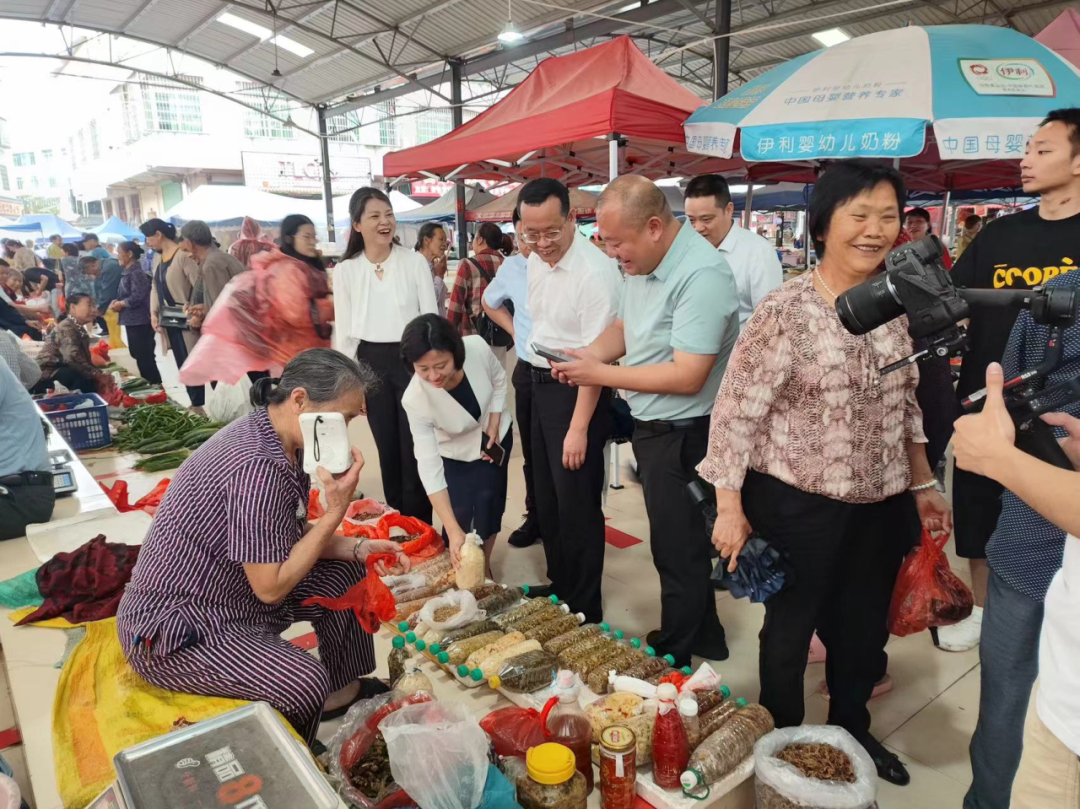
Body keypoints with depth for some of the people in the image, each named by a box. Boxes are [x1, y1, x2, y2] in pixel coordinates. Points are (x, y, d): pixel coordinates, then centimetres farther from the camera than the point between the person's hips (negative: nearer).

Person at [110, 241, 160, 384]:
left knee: (144, 357, -7)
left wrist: (120, 304, -9)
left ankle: (155, 385, -1)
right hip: (133, 321, 10)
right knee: (138, 356, 14)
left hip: (140, 321, -10)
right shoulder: (128, 272, 16)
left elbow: (137, 297, -22)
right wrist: (117, 301, 2)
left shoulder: (137, 273, -14)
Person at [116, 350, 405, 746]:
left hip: (231, 592, 10)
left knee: (346, 572, 11)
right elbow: (271, 587, -24)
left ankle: (340, 690, 29)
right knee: (306, 682, -28)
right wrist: (336, 510, -24)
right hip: (174, 628, -10)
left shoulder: (275, 438, -2)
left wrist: (358, 548, -7)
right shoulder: (258, 465, -31)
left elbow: (290, 536, 7)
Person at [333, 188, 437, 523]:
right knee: (387, 448, 13)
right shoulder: (345, 270, 1)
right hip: (371, 362, 2)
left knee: (413, 448, 1)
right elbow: (344, 330, 5)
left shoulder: (415, 261, -4)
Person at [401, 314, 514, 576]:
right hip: (455, 453, -1)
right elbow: (428, 466, -35)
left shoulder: (477, 347, -33)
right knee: (461, 518, -11)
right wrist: (453, 531, -38)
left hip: (495, 437, 2)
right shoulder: (414, 399, -36)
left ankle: (484, 568, 23)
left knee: (488, 507, -1)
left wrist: (493, 427, -15)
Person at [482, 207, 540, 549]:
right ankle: (535, 517, 31)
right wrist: (514, 330, 10)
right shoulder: (511, 267, 3)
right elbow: (490, 302, 22)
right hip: (527, 372, 5)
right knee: (532, 451, 15)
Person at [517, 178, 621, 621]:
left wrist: (579, 427, -21)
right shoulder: (537, 260, 5)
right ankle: (559, 584, 38)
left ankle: (585, 610, 18)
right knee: (548, 497, 19)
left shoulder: (595, 272, -22)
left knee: (576, 506, 1)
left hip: (577, 390, -9)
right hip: (541, 384, 9)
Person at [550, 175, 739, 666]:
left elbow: (687, 377, -28)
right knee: (682, 542, 21)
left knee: (678, 550, 8)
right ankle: (703, 637, 40)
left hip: (683, 435, -9)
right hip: (652, 425, 9)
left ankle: (673, 659, 28)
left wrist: (600, 374, -22)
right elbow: (625, 326, 15)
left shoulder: (701, 275, -24)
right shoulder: (643, 262, 4)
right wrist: (587, 354, -6)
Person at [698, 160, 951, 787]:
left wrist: (923, 485, 13)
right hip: (799, 505, -6)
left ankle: (852, 731, 49)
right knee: (790, 630, 14)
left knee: (863, 630, 23)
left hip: (881, 505, 6)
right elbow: (736, 410, -18)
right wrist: (730, 507, -19)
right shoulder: (787, 310, -17)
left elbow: (905, 404, 13)